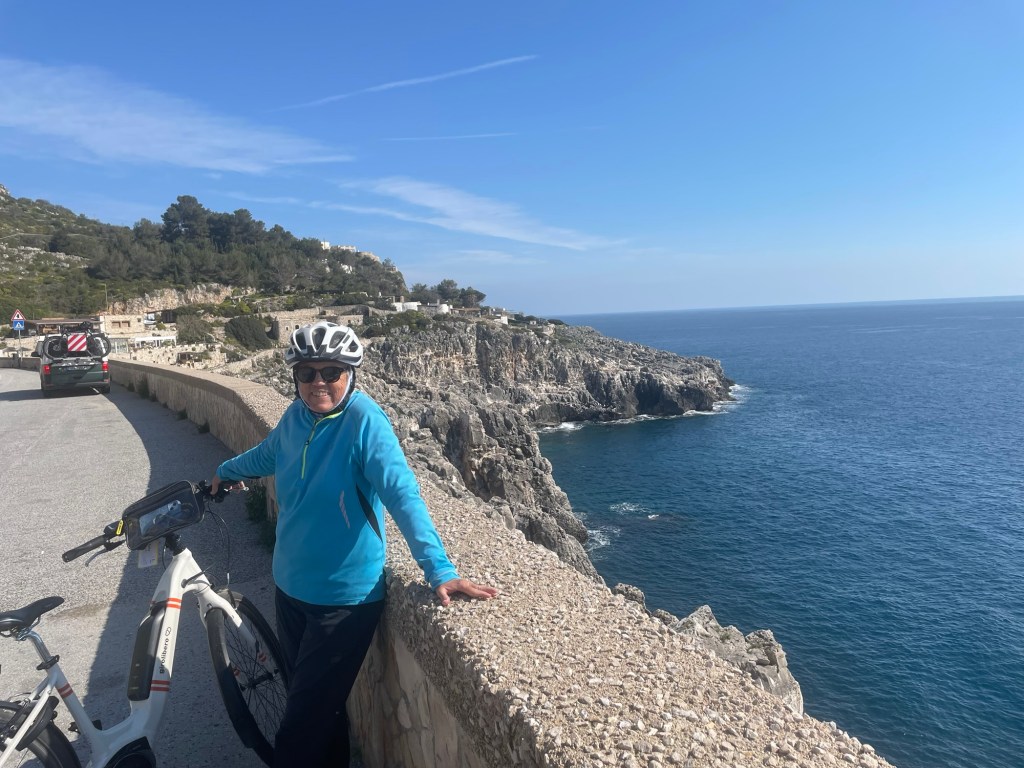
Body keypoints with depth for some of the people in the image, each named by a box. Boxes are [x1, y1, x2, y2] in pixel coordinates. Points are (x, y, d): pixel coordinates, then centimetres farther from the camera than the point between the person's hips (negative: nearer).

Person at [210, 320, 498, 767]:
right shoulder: (296, 416, -2)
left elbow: (403, 495, -29)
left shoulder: (364, 420, -21)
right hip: (290, 585, 6)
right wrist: (224, 472, 36)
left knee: (305, 720, 6)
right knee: (318, 701, 24)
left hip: (344, 597, -6)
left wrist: (440, 571, -36)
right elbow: (267, 456, 20)